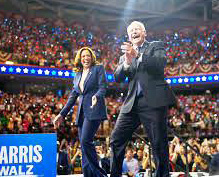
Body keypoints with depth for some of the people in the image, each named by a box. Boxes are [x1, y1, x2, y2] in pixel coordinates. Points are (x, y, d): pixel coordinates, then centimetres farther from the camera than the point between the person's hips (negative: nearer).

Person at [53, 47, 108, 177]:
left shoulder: (98, 68, 6)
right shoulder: (78, 75, 22)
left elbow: (103, 87, -6)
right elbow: (73, 96, 22)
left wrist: (97, 96, -28)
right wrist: (62, 114, 17)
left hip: (94, 110, -6)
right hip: (82, 112, 7)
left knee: (85, 141, -20)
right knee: (84, 146, 1)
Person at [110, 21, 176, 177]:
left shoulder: (156, 46, 9)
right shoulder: (125, 55, 21)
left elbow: (161, 63, -11)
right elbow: (117, 78, 8)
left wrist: (138, 55, -23)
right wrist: (127, 63, -12)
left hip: (154, 101, -5)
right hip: (132, 103, 5)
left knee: (159, 144, -5)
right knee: (116, 140, 1)